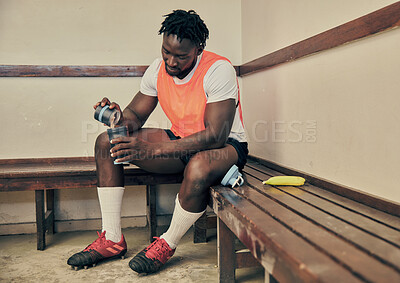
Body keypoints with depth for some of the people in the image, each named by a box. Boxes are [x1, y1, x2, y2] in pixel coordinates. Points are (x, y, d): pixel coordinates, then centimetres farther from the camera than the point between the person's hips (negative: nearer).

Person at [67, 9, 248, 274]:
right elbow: (136, 113, 4)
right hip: (180, 141, 6)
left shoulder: (218, 70, -23)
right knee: (106, 143, -7)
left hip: (226, 145, -6)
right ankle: (112, 240, -4)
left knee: (198, 168, -43)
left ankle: (167, 244, -12)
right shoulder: (158, 69, -4)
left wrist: (151, 150, -39)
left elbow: (215, 136, -31)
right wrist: (122, 121, -24)